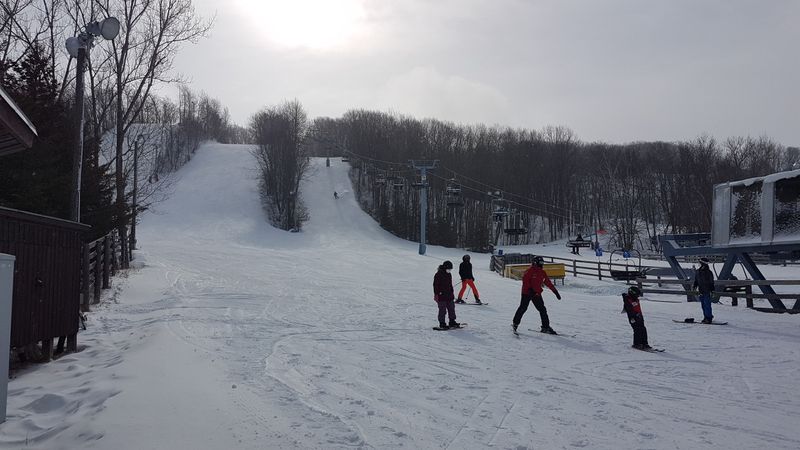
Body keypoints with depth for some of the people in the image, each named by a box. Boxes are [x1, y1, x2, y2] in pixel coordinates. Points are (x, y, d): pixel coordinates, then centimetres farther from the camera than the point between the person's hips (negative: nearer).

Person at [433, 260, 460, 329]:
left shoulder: (449, 275, 12)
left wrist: (452, 293, 21)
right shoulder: (438, 275, -12)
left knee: (451, 308, 12)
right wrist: (436, 294, -16)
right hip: (441, 296, -8)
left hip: (449, 295, 8)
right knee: (442, 310, -4)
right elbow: (435, 285, -12)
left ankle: (452, 322, 22)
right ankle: (442, 323, 4)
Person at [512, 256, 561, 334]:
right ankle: (515, 323, 14)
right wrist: (529, 289, -28)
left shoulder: (542, 272, 11)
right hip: (527, 293, -6)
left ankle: (546, 327, 5)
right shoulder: (530, 271, -9)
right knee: (523, 308, -2)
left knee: (543, 310, 1)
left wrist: (555, 291, 14)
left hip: (537, 294, 6)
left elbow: (548, 282, 15)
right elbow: (525, 280, -19)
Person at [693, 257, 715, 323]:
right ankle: (706, 317, 22)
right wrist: (694, 286, 5)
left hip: (707, 291, -7)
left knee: (707, 305, -7)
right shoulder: (697, 272, 9)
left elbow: (711, 282, -8)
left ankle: (708, 318, -3)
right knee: (703, 305, 12)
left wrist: (712, 290, -11)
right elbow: (696, 281, 20)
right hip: (701, 291, 7)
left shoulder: (708, 272, -10)